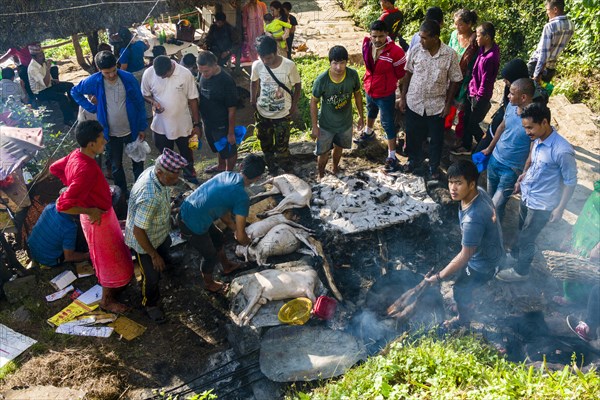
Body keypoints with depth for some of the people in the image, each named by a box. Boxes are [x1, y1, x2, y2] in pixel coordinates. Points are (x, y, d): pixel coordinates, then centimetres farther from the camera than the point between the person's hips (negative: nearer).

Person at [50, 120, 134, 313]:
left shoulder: (76, 154, -8)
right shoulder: (86, 170, -37)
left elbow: (54, 168, 11)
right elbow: (63, 205, -39)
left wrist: (73, 185, 12)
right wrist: (90, 211, -25)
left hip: (103, 212, 9)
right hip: (98, 219, -9)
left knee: (114, 254, 30)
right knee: (110, 261, 11)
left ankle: (113, 286, 53)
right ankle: (107, 300, 32)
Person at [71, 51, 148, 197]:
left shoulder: (128, 78, -15)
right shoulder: (94, 81, -13)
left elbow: (140, 103, -6)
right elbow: (75, 92, 6)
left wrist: (142, 127, -4)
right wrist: (92, 108, -4)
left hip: (132, 130, -1)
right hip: (111, 133, 1)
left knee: (137, 162, 14)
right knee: (116, 166, 15)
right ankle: (123, 193, 33)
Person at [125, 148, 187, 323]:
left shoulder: (155, 172, -19)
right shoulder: (149, 198, -45)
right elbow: (138, 231, -33)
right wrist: (153, 255, -20)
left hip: (161, 233, 7)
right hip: (145, 240, -7)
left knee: (164, 259, 33)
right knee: (152, 276, 16)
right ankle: (150, 304, 42)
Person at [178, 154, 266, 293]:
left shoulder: (226, 174, 3)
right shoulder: (242, 197, -20)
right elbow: (240, 237, -13)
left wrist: (234, 227, 21)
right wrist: (246, 241, 10)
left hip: (185, 212, 8)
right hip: (192, 225, -8)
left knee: (218, 237, 30)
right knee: (211, 255, 20)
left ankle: (227, 266, 56)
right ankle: (209, 283, 48)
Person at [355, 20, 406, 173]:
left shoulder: (395, 51, -27)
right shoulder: (366, 45, -11)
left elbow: (402, 75, -15)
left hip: (385, 94, -6)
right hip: (369, 90, 6)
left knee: (387, 124, 3)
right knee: (371, 112, 33)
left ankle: (392, 156, 15)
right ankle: (368, 133, 63)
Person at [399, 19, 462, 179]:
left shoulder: (450, 55, -16)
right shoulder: (415, 50, -10)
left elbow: (455, 80, -6)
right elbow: (409, 73, 2)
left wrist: (448, 104, -6)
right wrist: (403, 97, 3)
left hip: (436, 105, -1)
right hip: (414, 102, 2)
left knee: (436, 138, 14)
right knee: (413, 135, 18)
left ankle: (434, 166, 38)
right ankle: (414, 159, 46)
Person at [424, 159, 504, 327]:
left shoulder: (473, 218, -43)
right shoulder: (479, 192, -16)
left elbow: (464, 257, -32)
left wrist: (438, 277, -23)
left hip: (483, 261, -8)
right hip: (486, 249, 8)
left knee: (460, 290, 15)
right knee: (464, 279, 30)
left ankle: (463, 320, 44)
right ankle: (467, 306, 58)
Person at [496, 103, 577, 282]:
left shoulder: (562, 151, -32)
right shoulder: (537, 140, -10)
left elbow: (571, 182, -19)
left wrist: (560, 208, -14)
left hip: (541, 205, -6)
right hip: (526, 195, 7)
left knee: (526, 238, 11)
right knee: (521, 230, 29)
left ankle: (521, 271, 34)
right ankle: (515, 252, 54)